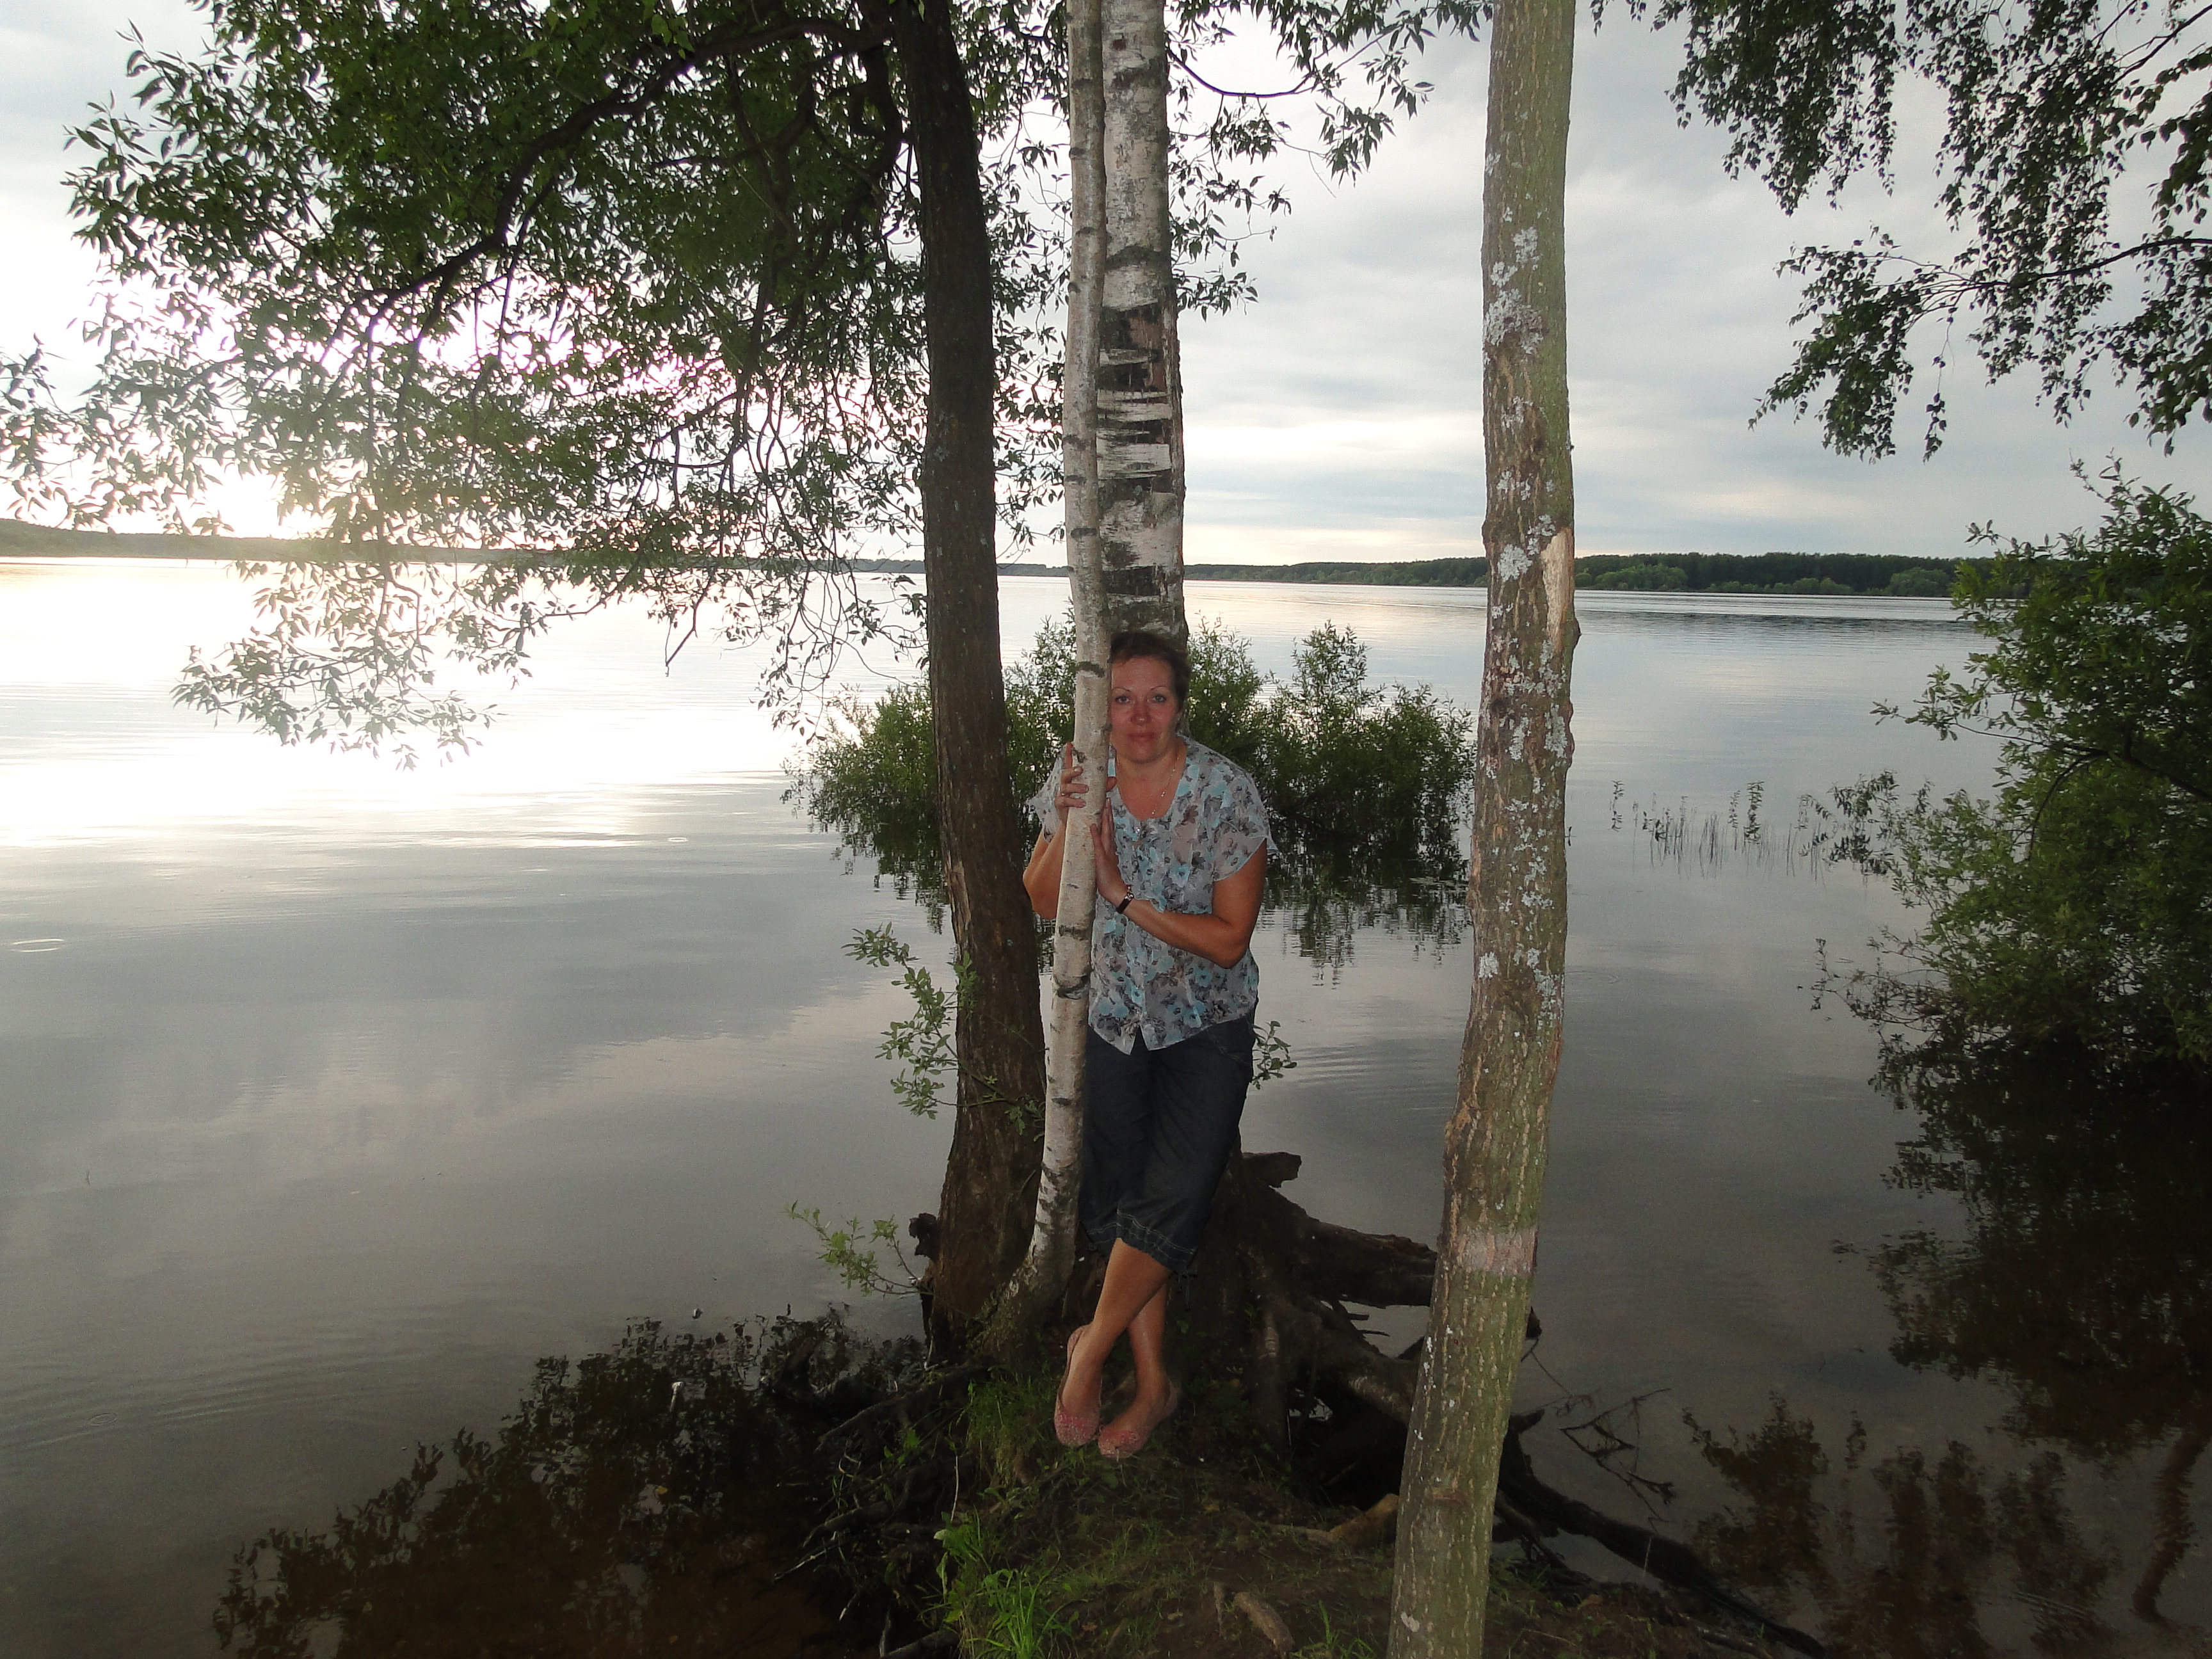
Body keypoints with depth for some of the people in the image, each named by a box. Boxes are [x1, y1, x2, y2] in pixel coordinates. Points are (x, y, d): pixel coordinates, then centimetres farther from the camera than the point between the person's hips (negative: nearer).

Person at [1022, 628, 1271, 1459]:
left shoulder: (1228, 794, -18)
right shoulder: (1081, 779, -6)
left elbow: (1229, 940, -17)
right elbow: (1044, 902, -3)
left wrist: (1126, 897, -24)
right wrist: (1065, 826, -21)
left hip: (1206, 1028, -3)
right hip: (1115, 1022, 3)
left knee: (1169, 1205, -12)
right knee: (1115, 1208, 7)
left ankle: (1092, 1346, 13)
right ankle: (1154, 1382, 23)